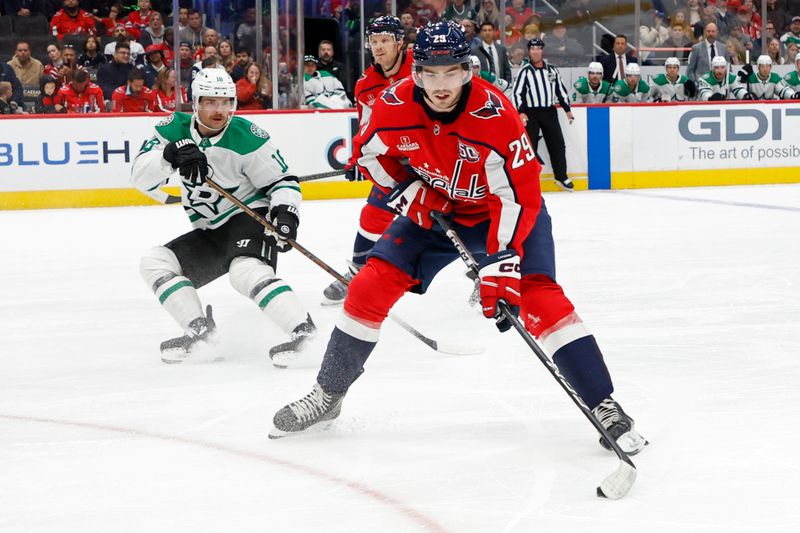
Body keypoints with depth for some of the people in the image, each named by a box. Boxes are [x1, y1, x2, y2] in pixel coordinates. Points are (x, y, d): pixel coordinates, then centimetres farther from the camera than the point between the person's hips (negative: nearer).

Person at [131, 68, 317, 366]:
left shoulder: (247, 137, -16)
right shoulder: (175, 130, -5)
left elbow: (283, 181, -8)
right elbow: (141, 176, -15)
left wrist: (285, 211, -29)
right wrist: (171, 154, -34)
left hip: (250, 218, -7)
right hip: (210, 233, 7)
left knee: (246, 272, -34)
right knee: (155, 263, -4)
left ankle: (303, 331, -40)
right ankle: (199, 329, -7)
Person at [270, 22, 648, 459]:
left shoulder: (494, 114, -33)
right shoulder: (393, 106, -20)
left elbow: (519, 197, -31)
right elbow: (371, 154, 2)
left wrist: (502, 265, -39)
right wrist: (406, 191, -13)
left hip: (504, 210, -4)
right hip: (433, 210, 4)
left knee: (538, 296, -23)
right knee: (371, 286, -5)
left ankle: (605, 409, -19)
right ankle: (327, 396, 12)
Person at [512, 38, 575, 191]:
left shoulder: (552, 70, 10)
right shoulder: (525, 71, -4)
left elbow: (561, 90, 18)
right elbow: (516, 93, -9)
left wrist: (567, 109, 15)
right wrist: (521, 112, -21)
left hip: (549, 112, 4)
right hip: (531, 113, -4)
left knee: (557, 144, 5)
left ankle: (562, 177, 17)